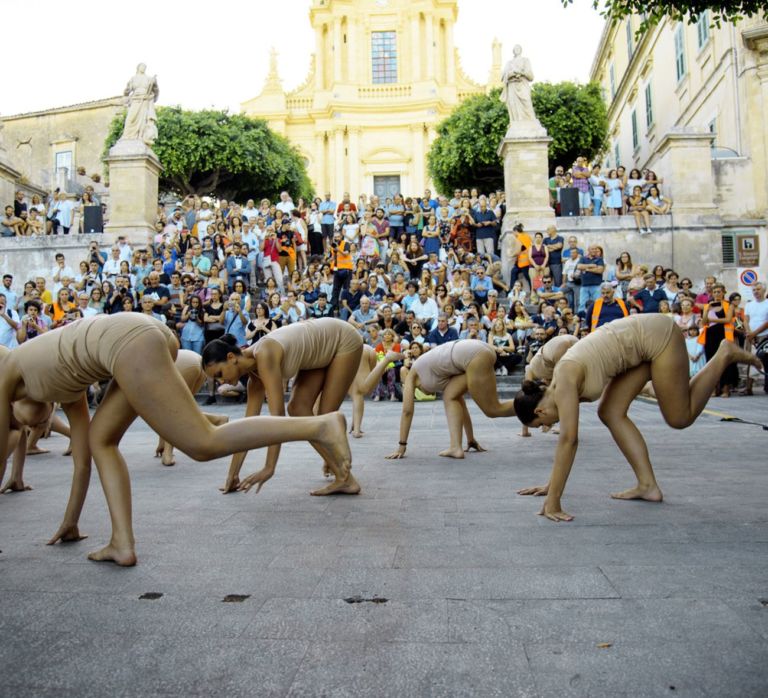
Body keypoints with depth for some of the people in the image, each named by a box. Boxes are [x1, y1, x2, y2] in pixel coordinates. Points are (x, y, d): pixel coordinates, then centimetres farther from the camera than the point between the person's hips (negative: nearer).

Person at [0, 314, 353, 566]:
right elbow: (82, 458, 41)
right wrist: (70, 521, 48)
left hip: (129, 343, -9)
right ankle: (123, 542, 13)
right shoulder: (62, 381, 40)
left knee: (203, 444, -13)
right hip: (152, 335, 9)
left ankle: (321, 426, -21)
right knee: (100, 438, 20)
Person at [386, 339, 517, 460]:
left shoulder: (412, 375, 22)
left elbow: (407, 411, 17)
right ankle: (456, 447, 6)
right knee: (450, 396, 14)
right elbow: (459, 401, 38)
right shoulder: (440, 377, 36)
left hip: (475, 354, -8)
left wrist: (401, 447, 18)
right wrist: (471, 440, 43)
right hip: (478, 352, 8)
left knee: (493, 409, -1)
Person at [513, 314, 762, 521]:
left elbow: (568, 440, -33)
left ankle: (725, 356, 18)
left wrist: (553, 501, -33)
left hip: (657, 334, -8)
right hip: (642, 344, 8)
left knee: (680, 417, 5)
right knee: (610, 413, -1)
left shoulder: (565, 382, -26)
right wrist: (551, 485, 13)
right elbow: (567, 440, 9)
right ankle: (647, 485, 4)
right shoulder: (557, 389, -1)